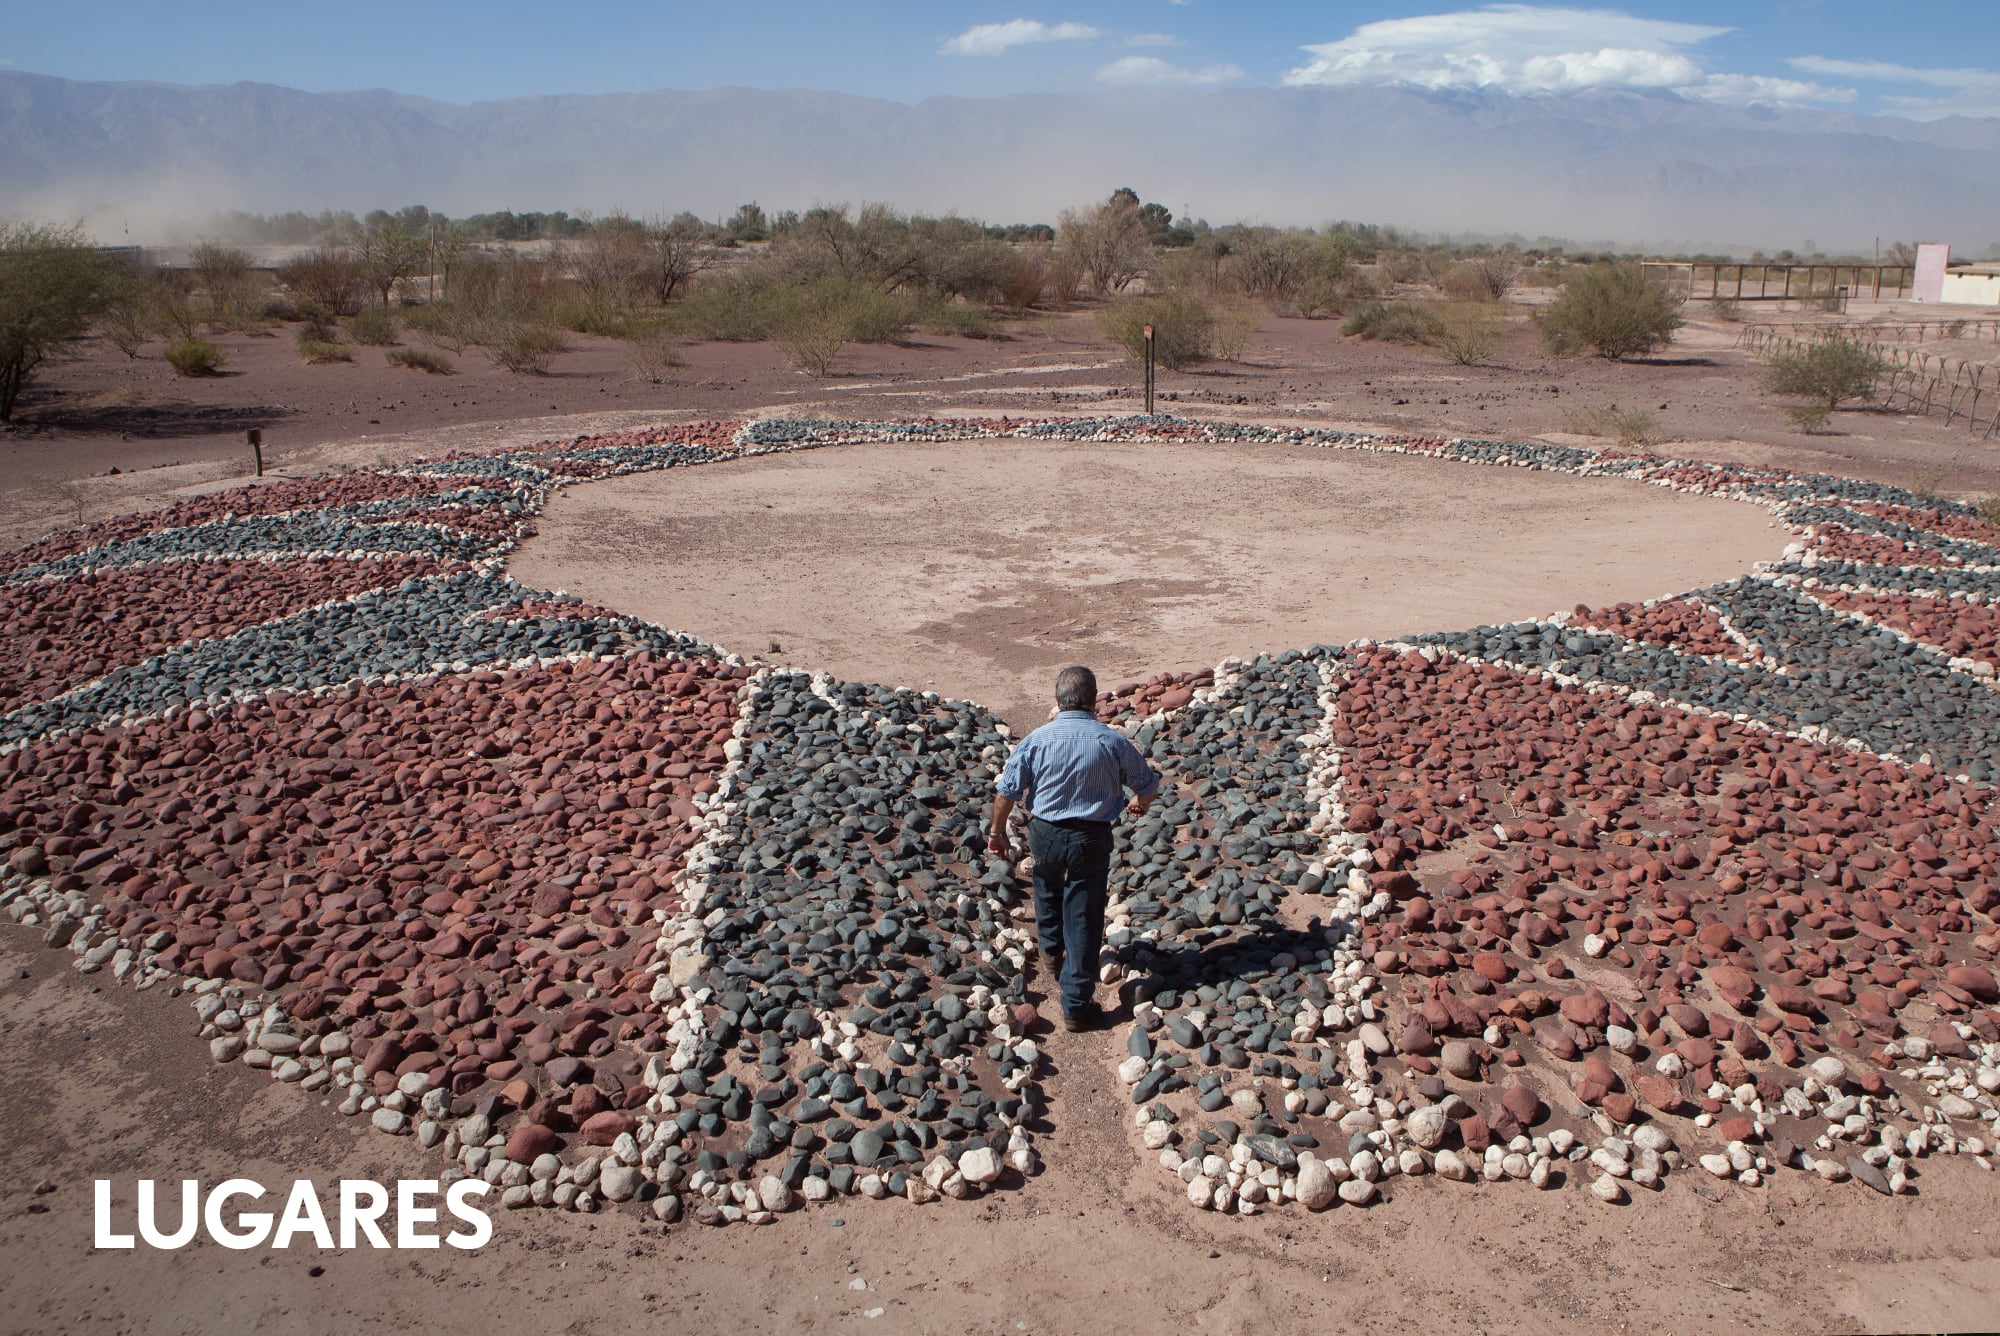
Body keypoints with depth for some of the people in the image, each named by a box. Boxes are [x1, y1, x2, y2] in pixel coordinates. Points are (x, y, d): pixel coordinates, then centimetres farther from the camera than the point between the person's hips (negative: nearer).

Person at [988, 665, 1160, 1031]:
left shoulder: (1037, 739, -10)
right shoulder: (1112, 742, -10)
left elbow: (1006, 791, -6)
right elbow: (1147, 785, 3)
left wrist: (998, 832, 11)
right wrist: (1141, 804, 27)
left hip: (1044, 833, 2)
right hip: (1091, 839, -2)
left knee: (1047, 885, 33)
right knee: (1083, 920, 7)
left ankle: (1051, 947, 56)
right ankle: (1076, 1006, 12)